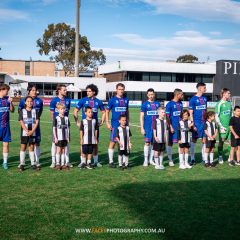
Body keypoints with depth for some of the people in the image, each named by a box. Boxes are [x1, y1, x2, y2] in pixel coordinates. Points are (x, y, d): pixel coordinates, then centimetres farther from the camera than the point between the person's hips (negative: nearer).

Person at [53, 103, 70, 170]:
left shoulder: (66, 118, 5)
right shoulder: (56, 118, -6)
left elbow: (68, 128, 10)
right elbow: (54, 128, -5)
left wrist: (68, 137, 6)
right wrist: (55, 137, -9)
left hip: (65, 138, 4)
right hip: (59, 138, -4)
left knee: (63, 151, 9)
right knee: (58, 150, 1)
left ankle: (63, 164, 14)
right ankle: (57, 164, 8)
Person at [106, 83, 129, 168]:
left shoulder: (126, 100, 10)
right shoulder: (112, 100, -2)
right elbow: (107, 111, 0)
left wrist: (127, 122, 15)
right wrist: (107, 123, -7)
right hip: (115, 124, -4)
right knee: (113, 142, -1)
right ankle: (111, 161, 8)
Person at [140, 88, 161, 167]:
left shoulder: (157, 104, 9)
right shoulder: (145, 104, 0)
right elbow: (141, 117, -1)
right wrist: (142, 128, -8)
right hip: (147, 127, -3)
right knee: (147, 143, -3)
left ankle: (151, 160, 17)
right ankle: (145, 160, 5)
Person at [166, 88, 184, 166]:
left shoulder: (180, 103, 10)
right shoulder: (169, 104, -9)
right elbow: (167, 117, -10)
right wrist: (170, 127, -15)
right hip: (173, 127, -6)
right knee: (170, 143, 3)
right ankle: (170, 160, 13)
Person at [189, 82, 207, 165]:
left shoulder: (205, 98, 9)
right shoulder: (193, 99, -8)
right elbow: (190, 113, -8)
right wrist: (193, 124, -13)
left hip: (204, 122, 5)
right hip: (196, 123, -5)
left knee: (204, 140, 7)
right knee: (194, 140, 3)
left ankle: (204, 158, 15)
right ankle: (192, 158, 12)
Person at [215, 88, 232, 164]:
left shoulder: (229, 103, 10)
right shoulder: (219, 104, -8)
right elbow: (216, 116, -10)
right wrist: (220, 126, -15)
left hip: (230, 126, 5)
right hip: (223, 126, -5)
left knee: (231, 141, 5)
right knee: (221, 141, 3)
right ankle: (220, 157, 15)